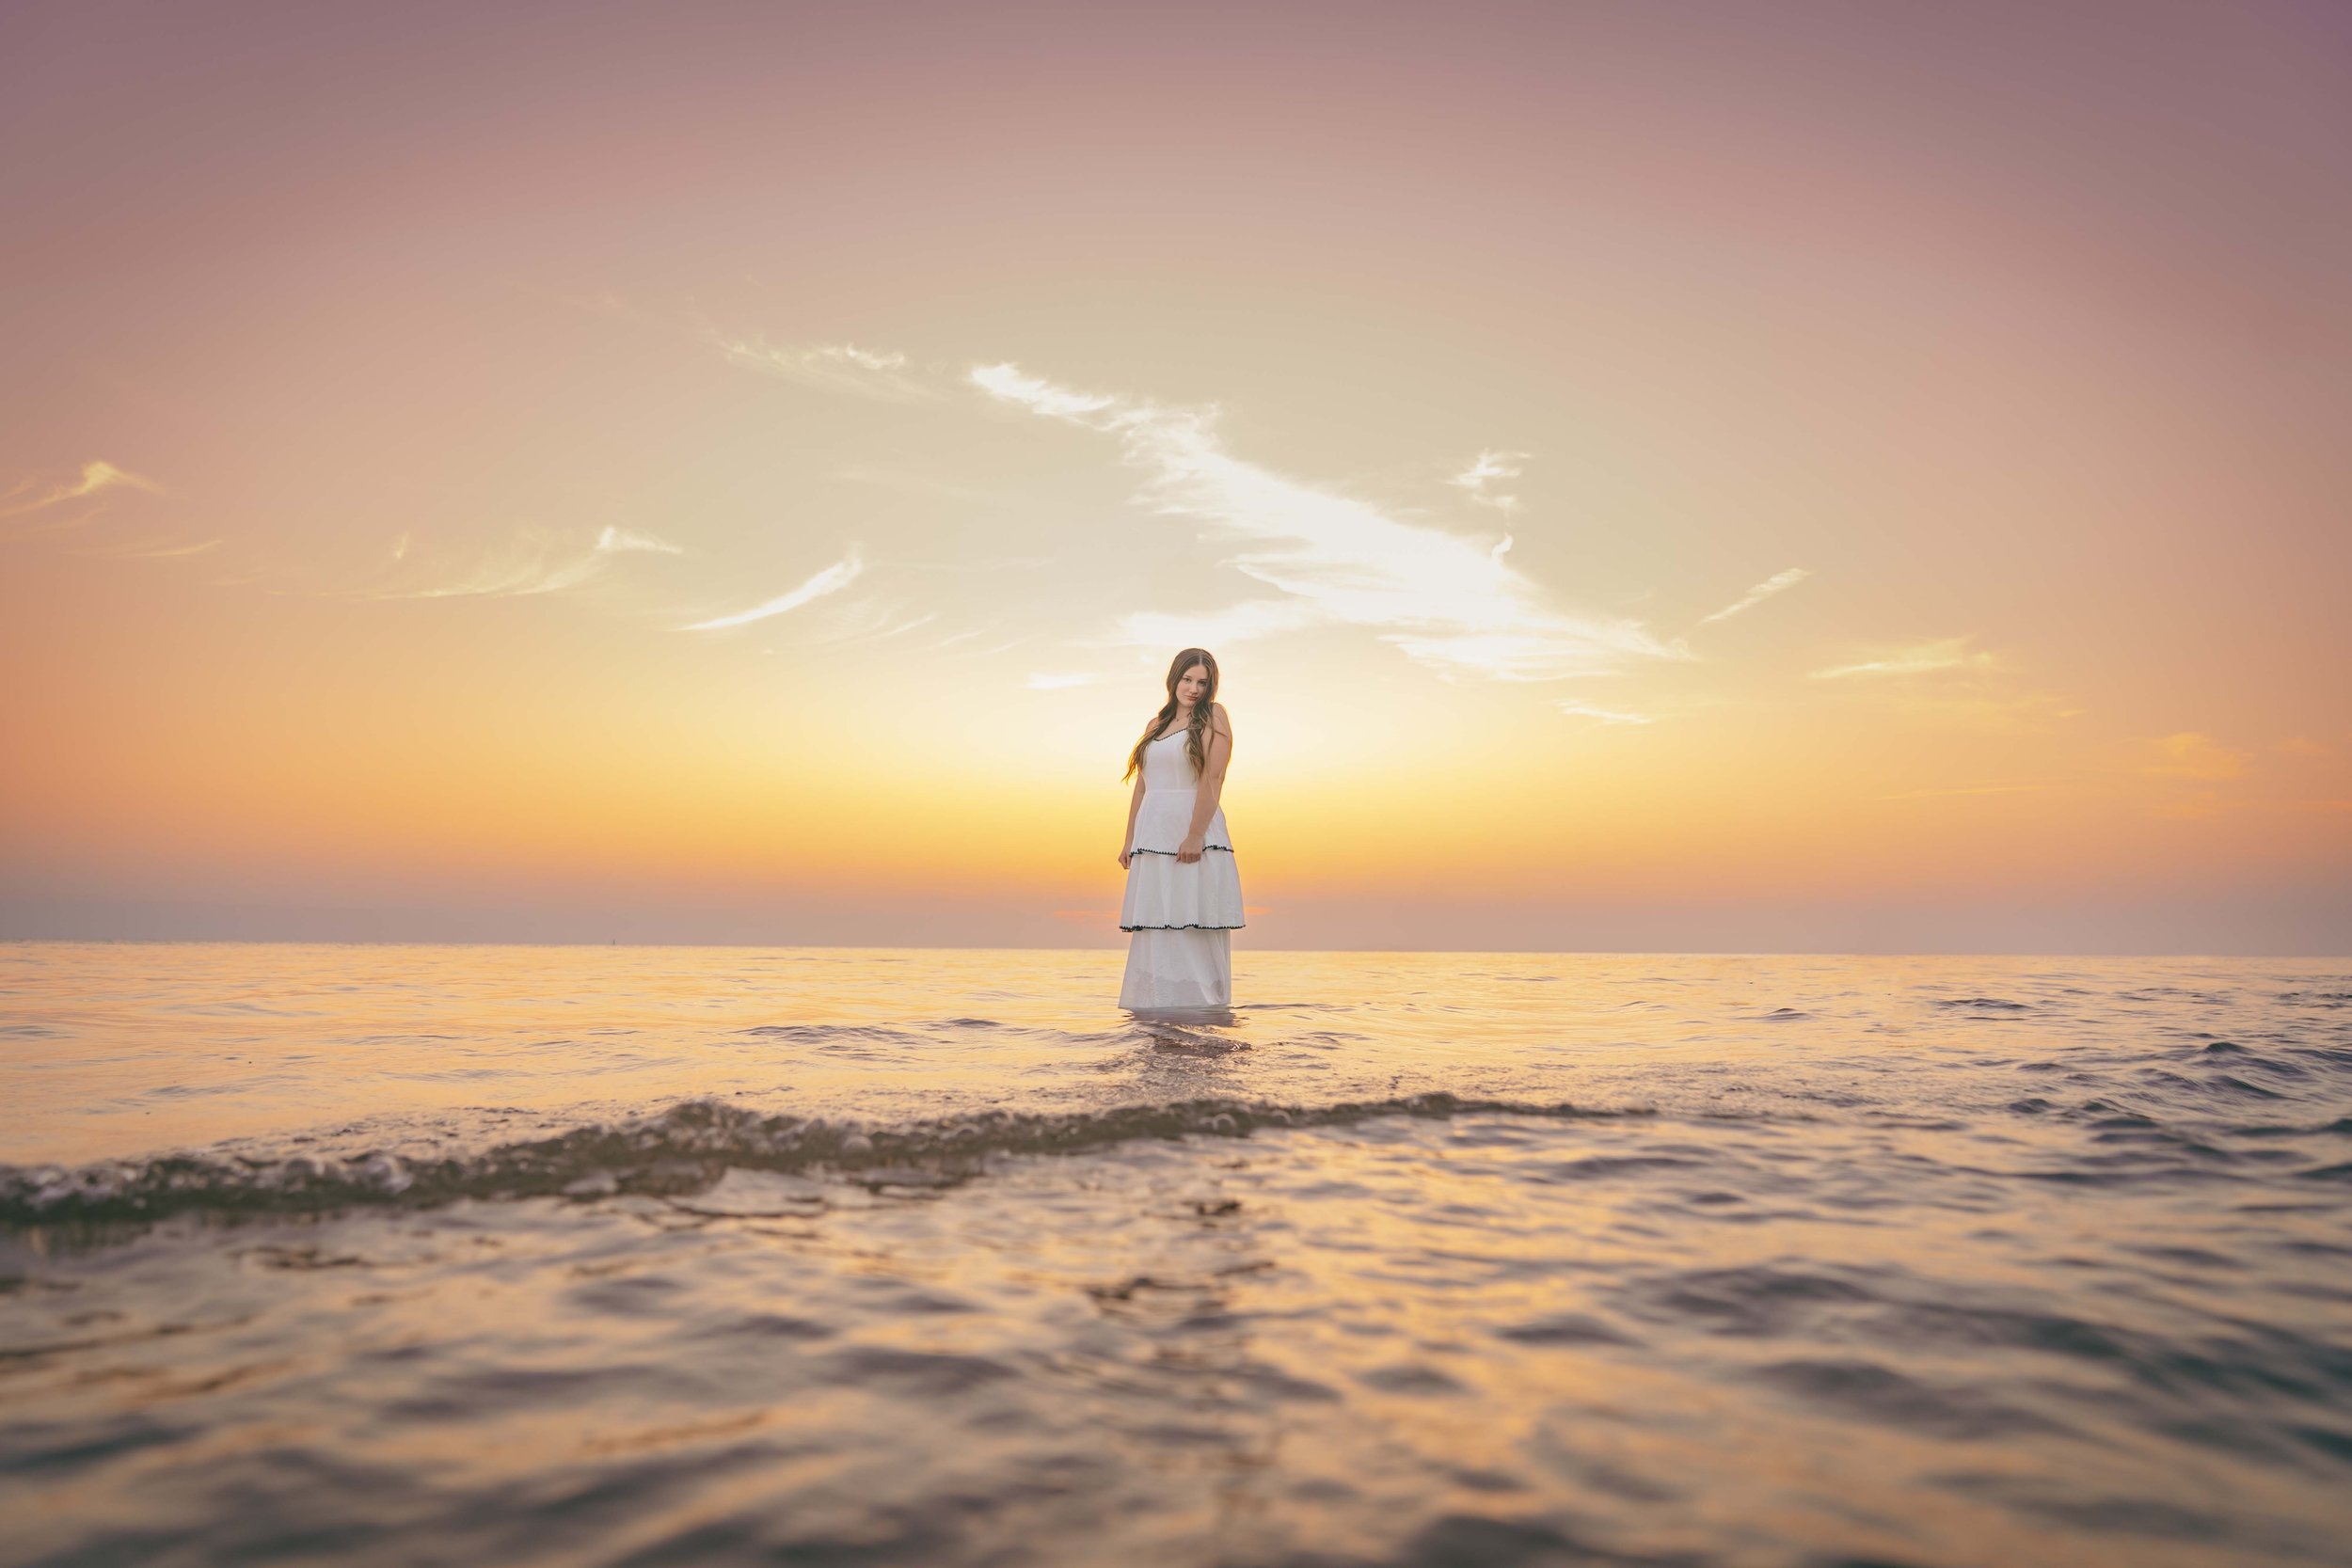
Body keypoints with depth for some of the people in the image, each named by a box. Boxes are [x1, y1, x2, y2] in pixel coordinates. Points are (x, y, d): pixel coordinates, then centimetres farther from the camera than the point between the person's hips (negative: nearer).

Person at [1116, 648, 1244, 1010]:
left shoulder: (1212, 717, 0)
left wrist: (1195, 835, -19)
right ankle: (1157, 1008, 12)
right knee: (1155, 931, 6)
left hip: (1192, 837, -6)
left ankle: (1201, 1005, 1)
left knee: (1195, 931, -5)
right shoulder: (1155, 725, 19)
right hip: (1152, 839, 6)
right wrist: (1129, 841, 12)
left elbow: (1212, 780, -11)